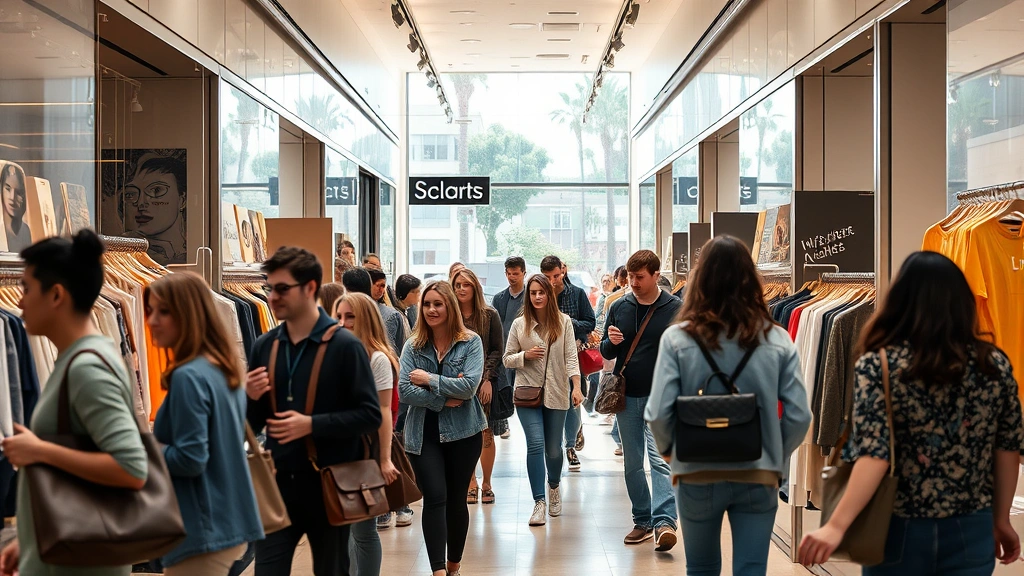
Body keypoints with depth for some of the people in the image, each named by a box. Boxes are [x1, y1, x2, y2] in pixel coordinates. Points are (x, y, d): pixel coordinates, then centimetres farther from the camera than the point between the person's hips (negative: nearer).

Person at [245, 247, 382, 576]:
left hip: (328, 483, -3)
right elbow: (252, 424, 11)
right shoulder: (264, 346, 5)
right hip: (278, 481, 4)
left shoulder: (344, 346, -10)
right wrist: (250, 398, -11)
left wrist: (312, 424, -21)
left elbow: (370, 415, -13)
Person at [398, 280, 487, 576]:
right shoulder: (413, 346, 2)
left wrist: (430, 379, -15)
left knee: (456, 499, 11)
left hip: (463, 432, 0)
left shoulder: (470, 342, -3)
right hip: (424, 434, 0)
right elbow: (404, 391, -9)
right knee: (435, 499, -9)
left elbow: (469, 385, -16)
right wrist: (443, 400, -16)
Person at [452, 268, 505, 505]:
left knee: (486, 434, 1)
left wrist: (487, 378, -9)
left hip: (485, 384, -1)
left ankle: (486, 484, 14)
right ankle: (471, 484, 12)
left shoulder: (489, 315, 1)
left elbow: (497, 350, 1)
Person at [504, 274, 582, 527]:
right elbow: (507, 359, 8)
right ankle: (539, 502, -7)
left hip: (556, 392, 0)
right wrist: (525, 355, -12)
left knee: (553, 448, 9)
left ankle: (554, 487, 40)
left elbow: (571, 356, -6)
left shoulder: (563, 322, -1)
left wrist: (576, 386, -17)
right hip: (528, 391, 0)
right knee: (536, 443, -14)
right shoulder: (519, 324, 2)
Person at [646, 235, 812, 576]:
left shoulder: (678, 339, -10)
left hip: (697, 476, 0)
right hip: (758, 478, 0)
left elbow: (658, 414, -13)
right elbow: (799, 417, -7)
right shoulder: (778, 340, -5)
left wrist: (669, 449, 8)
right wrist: (776, 459, 10)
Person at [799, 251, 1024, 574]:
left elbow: (874, 455, -22)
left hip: (900, 533, -2)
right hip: (972, 533, 2)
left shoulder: (878, 365, -12)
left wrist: (837, 526, -24)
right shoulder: (995, 364, -2)